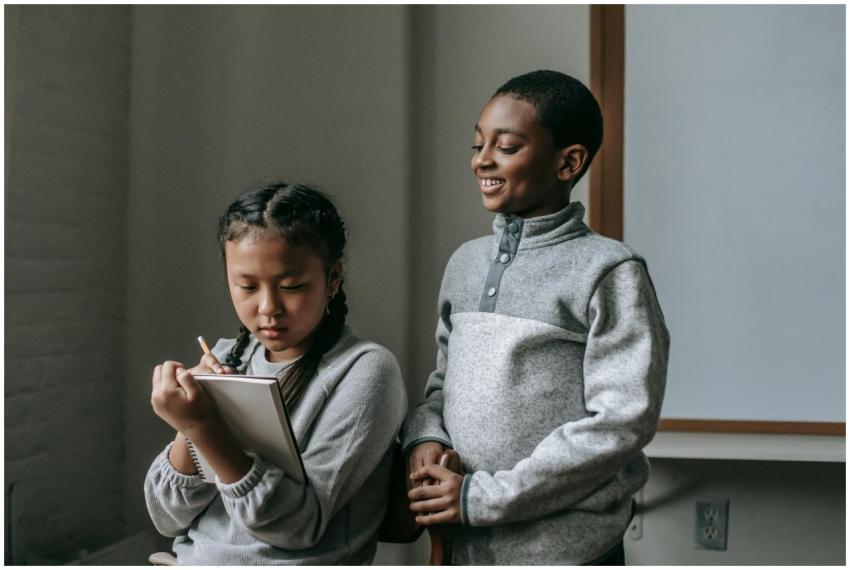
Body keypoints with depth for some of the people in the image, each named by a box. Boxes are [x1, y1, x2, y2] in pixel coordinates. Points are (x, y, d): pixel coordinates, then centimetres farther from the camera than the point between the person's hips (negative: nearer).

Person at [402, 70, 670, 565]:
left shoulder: (609, 272, -11)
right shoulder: (465, 263, 7)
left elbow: (624, 421, -16)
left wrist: (484, 496, -16)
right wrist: (425, 435, -7)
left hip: (564, 548, -5)